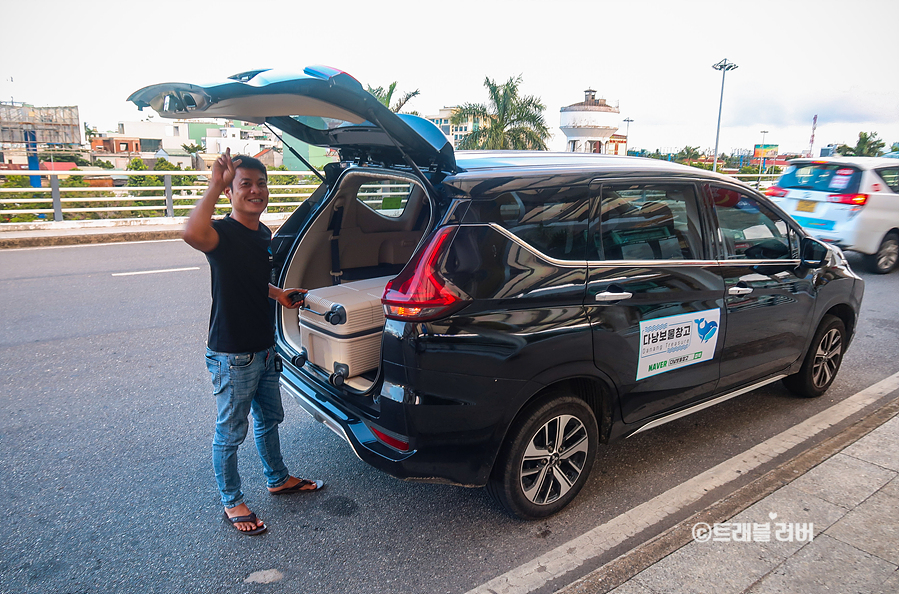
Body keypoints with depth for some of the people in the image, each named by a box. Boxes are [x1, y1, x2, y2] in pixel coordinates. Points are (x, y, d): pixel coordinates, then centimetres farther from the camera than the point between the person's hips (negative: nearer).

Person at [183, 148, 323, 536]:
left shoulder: (264, 235, 6)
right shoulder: (223, 233, -19)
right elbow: (192, 233, -46)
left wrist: (278, 294, 6)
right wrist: (214, 184, -37)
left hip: (265, 349, 8)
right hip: (232, 357, -8)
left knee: (269, 418, 24)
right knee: (230, 433, 10)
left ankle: (278, 479, 45)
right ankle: (232, 503, 29)